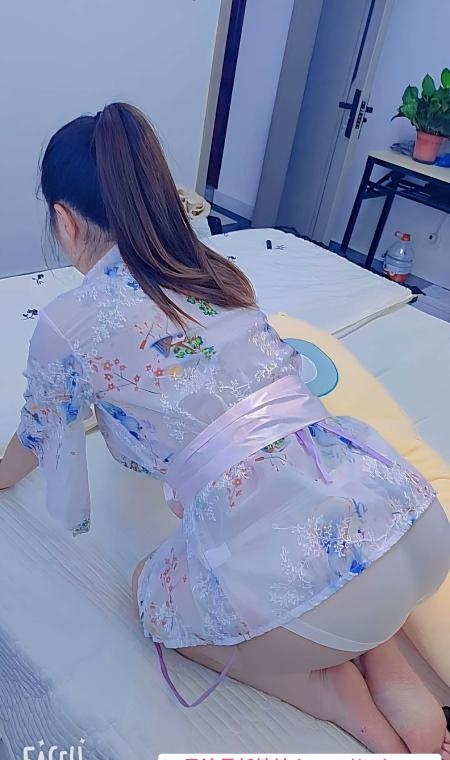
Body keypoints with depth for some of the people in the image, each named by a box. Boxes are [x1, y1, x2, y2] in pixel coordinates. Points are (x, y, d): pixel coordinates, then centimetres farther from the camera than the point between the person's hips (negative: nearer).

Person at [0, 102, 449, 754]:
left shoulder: (67, 325, -3)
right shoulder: (218, 272, 14)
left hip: (311, 588, -6)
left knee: (154, 593, 26)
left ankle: (331, 691, 13)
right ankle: (389, 670, 20)